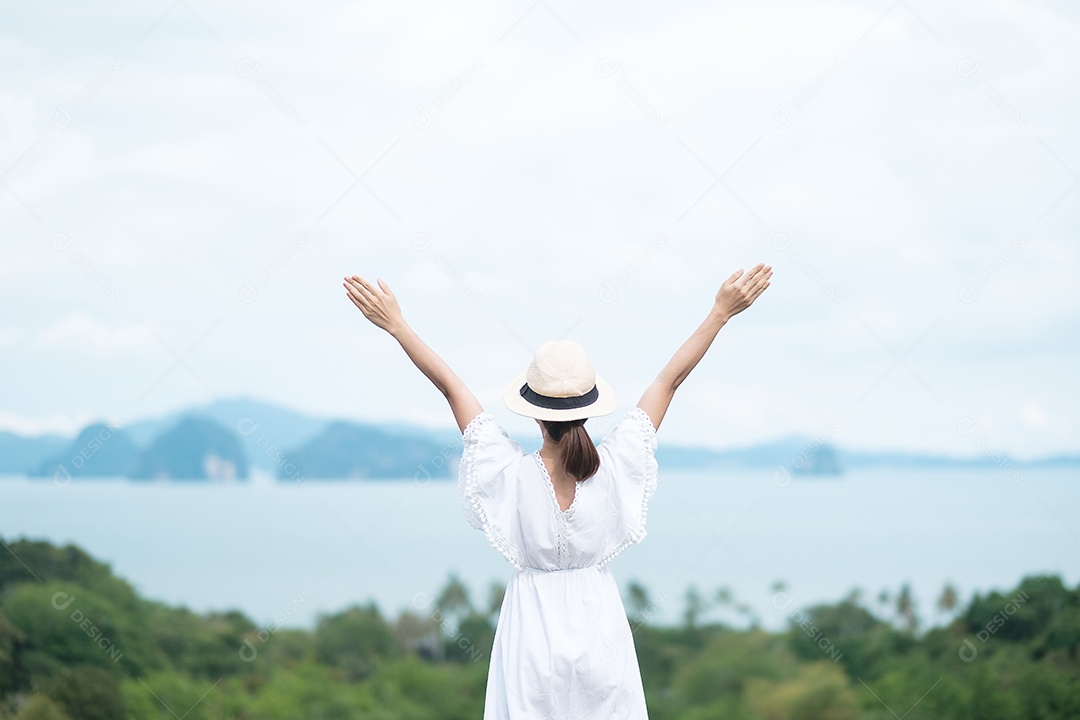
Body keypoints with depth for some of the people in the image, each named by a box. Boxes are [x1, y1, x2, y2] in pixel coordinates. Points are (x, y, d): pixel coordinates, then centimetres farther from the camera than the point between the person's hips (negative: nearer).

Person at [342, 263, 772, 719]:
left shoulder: (510, 475, -17)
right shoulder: (616, 468, -14)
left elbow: (450, 386, -12)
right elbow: (670, 378, -8)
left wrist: (396, 325, -8)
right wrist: (721, 312, -3)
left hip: (532, 624, -1)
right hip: (599, 624, 1)